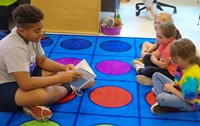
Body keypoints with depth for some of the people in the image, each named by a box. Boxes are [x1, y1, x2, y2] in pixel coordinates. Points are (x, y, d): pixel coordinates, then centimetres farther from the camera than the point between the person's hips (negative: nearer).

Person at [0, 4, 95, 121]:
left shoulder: (31, 36, -6)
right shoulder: (14, 48, -32)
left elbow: (42, 61, 8)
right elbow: (25, 84, -39)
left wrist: (64, 68, -10)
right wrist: (60, 78, -35)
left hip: (23, 77, 9)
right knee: (45, 94, -32)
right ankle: (68, 88, -3)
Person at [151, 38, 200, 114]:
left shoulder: (191, 77, -35)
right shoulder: (183, 65, -10)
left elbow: (191, 100, -29)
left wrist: (172, 89, -20)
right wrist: (172, 84, -11)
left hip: (191, 104, -9)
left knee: (161, 98, -37)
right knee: (156, 75, 6)